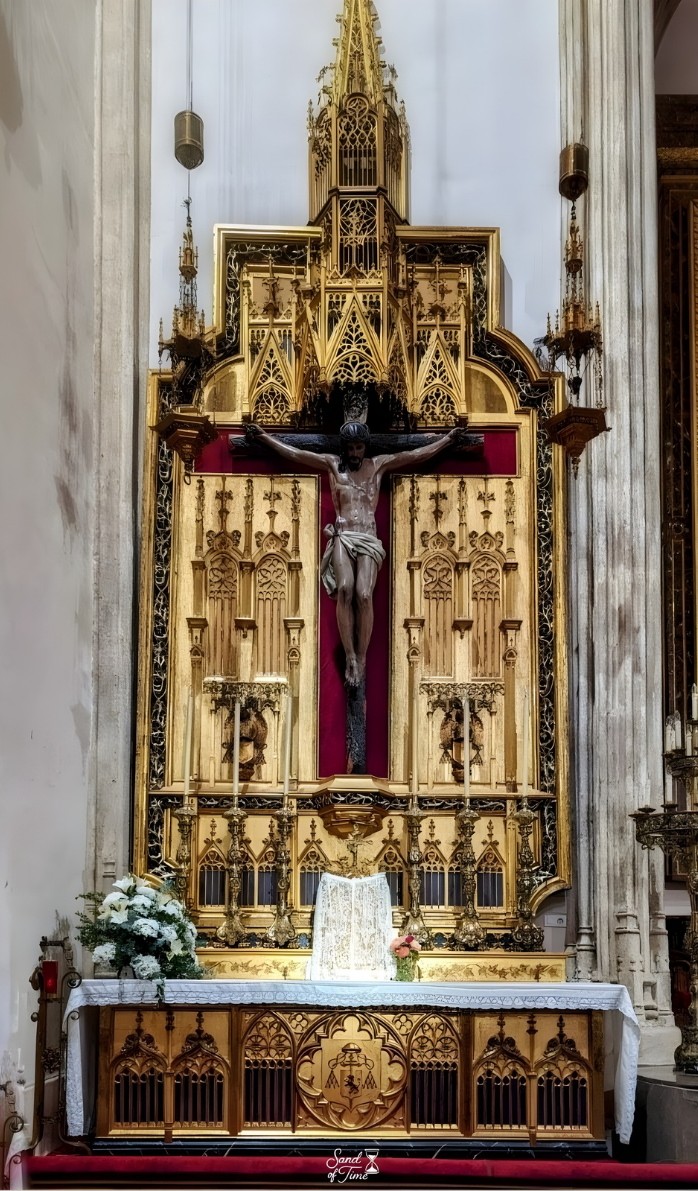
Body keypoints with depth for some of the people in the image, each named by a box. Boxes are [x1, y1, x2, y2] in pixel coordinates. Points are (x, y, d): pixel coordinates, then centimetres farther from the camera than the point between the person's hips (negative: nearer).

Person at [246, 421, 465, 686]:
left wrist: (448, 438, 15)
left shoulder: (379, 465, 15)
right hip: (342, 537, 0)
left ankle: (361, 659, -19)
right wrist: (263, 436, 12)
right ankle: (350, 657, -27)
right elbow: (294, 453, 14)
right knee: (345, 588, -28)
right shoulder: (332, 464, 14)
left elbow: (419, 454, 16)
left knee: (363, 594, -24)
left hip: (369, 539, 1)